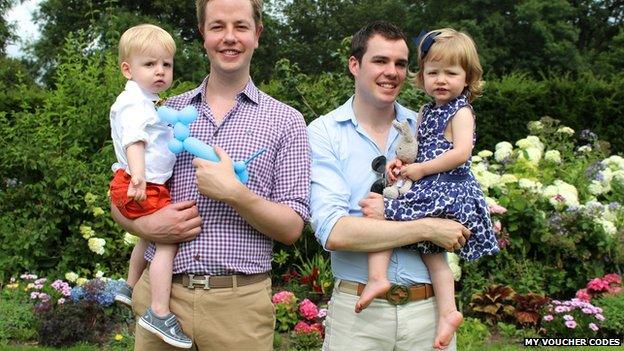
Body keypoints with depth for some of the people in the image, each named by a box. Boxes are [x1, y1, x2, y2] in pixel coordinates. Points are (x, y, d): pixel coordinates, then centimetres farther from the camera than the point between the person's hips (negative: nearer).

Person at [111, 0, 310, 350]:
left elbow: (292, 228, -3)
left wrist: (235, 193, -18)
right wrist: (147, 225, -9)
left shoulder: (286, 121, 1)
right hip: (159, 294, 2)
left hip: (239, 304, -2)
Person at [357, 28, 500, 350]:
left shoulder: (461, 112, -6)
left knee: (381, 211, -14)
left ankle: (377, 276, -17)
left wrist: (420, 169, -16)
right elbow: (419, 149, 22)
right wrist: (400, 162, 0)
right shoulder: (426, 112, 19)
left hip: (447, 190, -9)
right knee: (430, 250, 7)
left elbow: (461, 153, -20)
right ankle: (448, 310, 6)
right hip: (431, 191, 9)